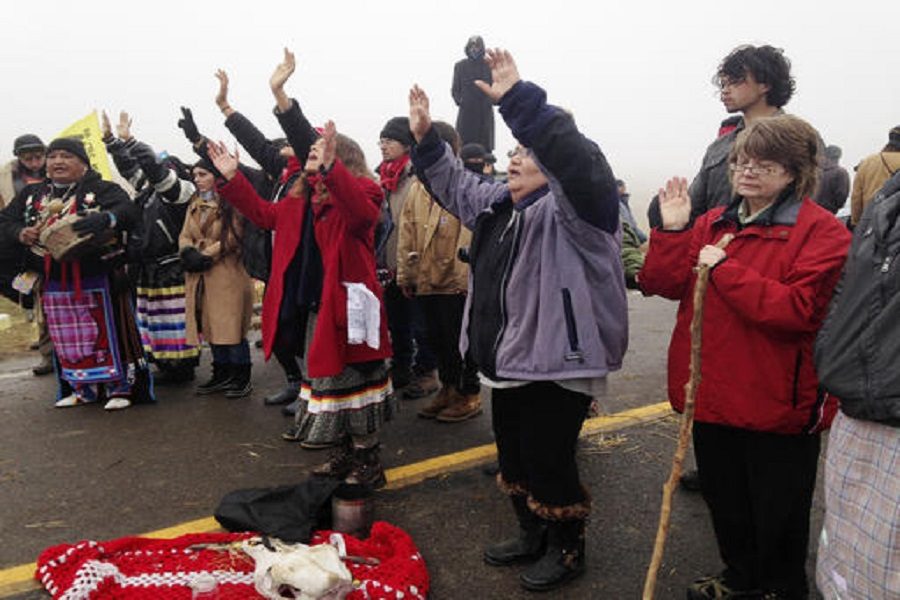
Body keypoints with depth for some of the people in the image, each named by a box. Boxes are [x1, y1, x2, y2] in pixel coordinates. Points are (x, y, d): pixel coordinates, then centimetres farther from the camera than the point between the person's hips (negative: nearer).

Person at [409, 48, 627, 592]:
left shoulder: (572, 207, -16)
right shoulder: (501, 203, 12)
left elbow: (579, 162, -36)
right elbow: (457, 185, 25)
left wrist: (518, 101, -42)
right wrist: (427, 139, 13)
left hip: (558, 366, -10)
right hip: (510, 361, 10)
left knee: (548, 460, 3)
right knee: (513, 455, 21)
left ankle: (567, 549, 28)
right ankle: (533, 535, 42)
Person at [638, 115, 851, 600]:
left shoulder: (822, 231, -12)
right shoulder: (712, 223, 7)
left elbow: (799, 309, -25)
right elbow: (663, 284, 2)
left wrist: (723, 269, -24)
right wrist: (673, 231, -11)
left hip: (777, 401, -6)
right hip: (713, 392, 6)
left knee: (777, 512, 14)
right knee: (723, 497, 23)